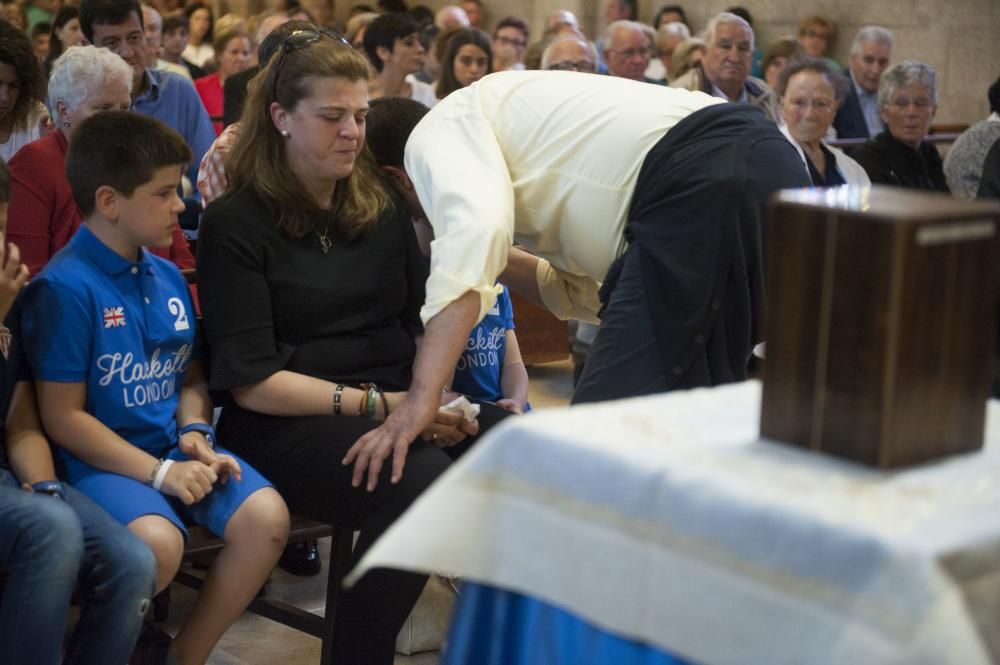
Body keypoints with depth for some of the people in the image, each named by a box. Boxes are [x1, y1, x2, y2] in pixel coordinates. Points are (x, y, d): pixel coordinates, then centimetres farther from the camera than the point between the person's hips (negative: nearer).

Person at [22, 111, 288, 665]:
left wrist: (195, 432, -2)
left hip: (174, 447, 7)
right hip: (102, 458, -7)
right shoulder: (64, 287, -12)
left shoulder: (169, 278, 10)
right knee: (157, 542, -34)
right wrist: (159, 472, -17)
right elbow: (63, 417, -13)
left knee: (266, 515, -18)